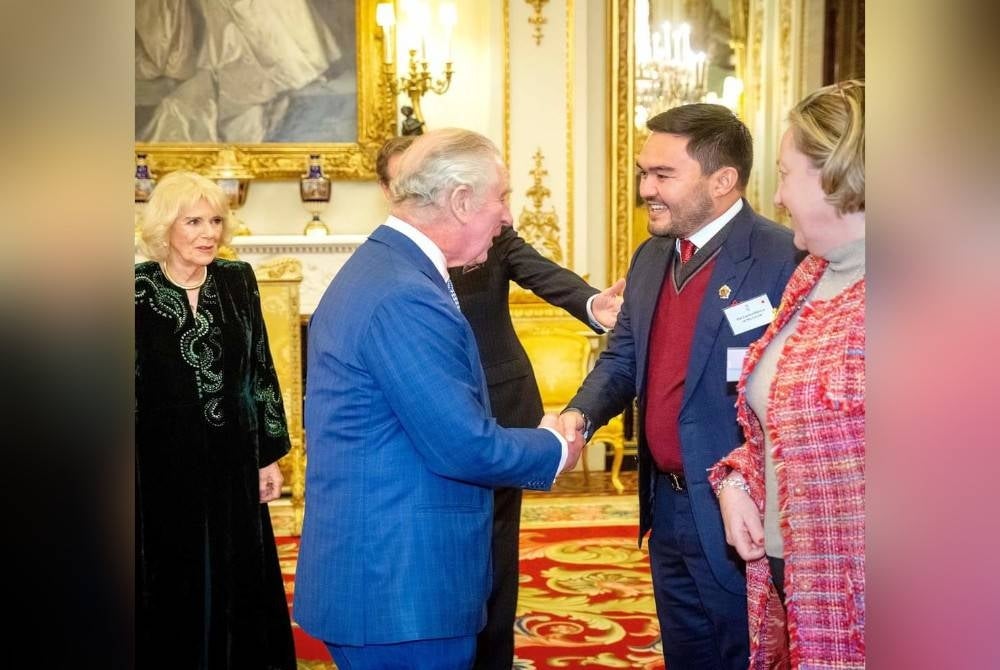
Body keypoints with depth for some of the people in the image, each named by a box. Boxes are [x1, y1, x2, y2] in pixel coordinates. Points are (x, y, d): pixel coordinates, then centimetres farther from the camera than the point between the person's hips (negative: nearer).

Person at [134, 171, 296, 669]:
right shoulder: (139, 290, -8)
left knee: (240, 587, 13)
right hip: (163, 469, -3)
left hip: (232, 465, 3)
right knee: (172, 593, 10)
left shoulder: (238, 281, 0)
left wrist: (270, 455, 4)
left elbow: (261, 370, 5)